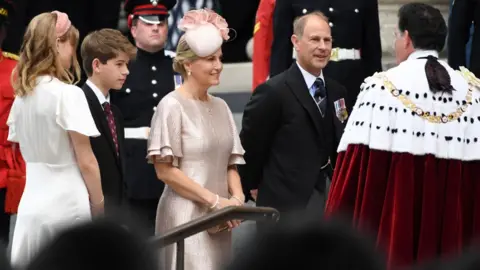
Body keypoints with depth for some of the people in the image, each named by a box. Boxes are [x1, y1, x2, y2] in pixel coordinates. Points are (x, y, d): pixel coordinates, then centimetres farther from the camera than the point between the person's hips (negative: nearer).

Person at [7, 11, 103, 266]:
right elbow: (86, 161, -11)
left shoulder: (22, 96, 7)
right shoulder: (68, 94, -12)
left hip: (32, 204, 6)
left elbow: (28, 152, 13)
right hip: (66, 205, -6)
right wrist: (99, 204, 0)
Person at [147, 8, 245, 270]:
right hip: (186, 215, -6)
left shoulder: (220, 107, 12)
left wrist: (237, 199, -4)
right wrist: (215, 201, -14)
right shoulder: (172, 106, -7)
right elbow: (165, 170, -11)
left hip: (218, 219, 6)